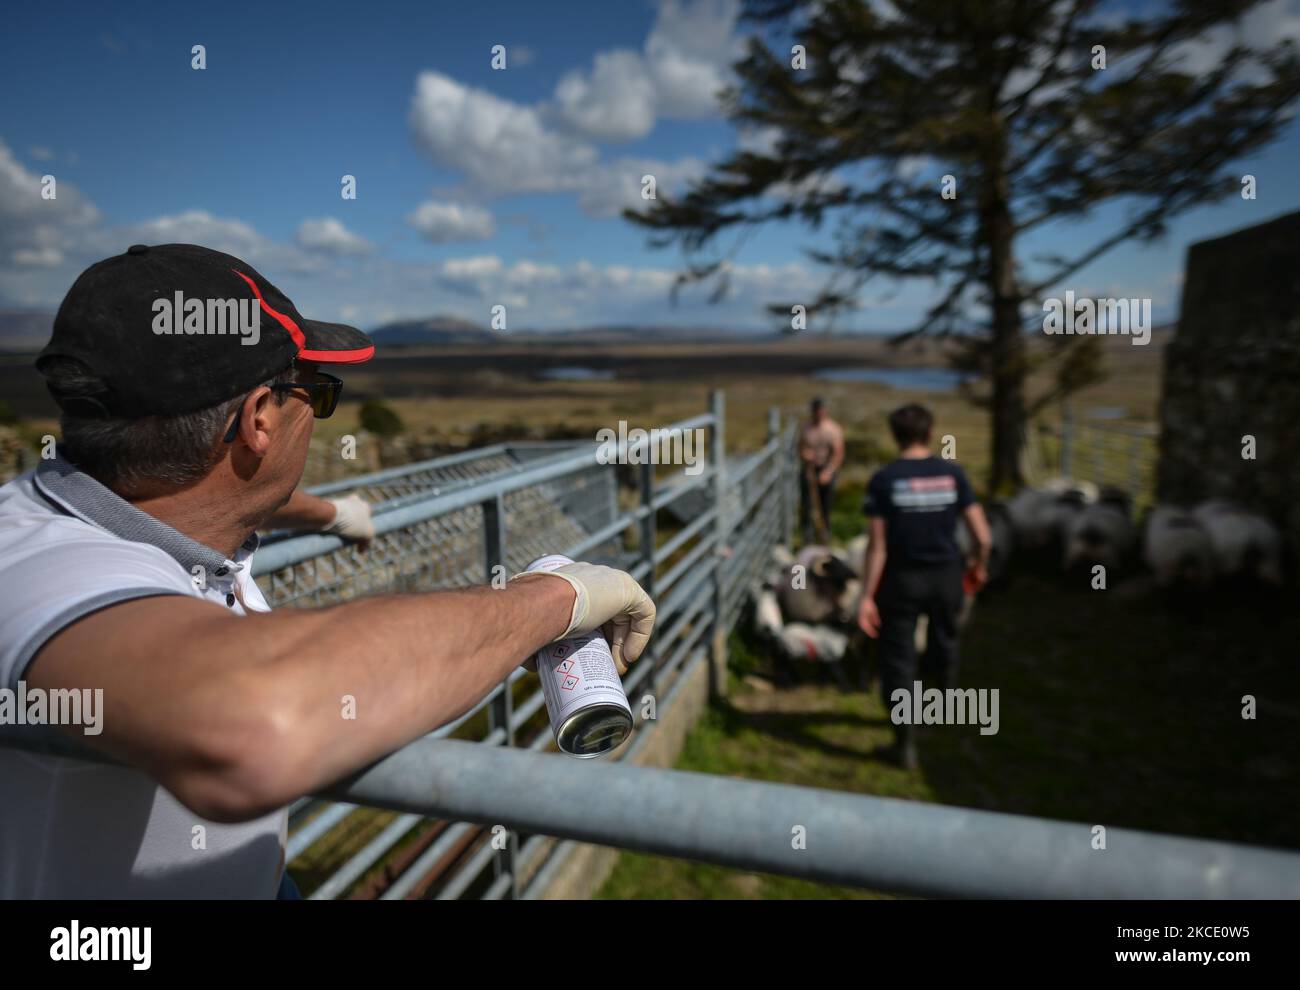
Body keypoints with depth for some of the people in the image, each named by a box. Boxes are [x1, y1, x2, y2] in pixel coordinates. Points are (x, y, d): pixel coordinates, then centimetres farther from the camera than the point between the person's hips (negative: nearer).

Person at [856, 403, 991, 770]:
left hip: (902, 578, -3)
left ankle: (905, 745, 12)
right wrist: (979, 567, 15)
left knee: (899, 658, 8)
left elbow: (877, 546, -14)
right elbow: (983, 536, -5)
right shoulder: (952, 474, -5)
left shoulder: (884, 479, -11)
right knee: (944, 644, 27)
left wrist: (867, 596, -9)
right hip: (946, 576, 3)